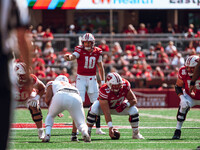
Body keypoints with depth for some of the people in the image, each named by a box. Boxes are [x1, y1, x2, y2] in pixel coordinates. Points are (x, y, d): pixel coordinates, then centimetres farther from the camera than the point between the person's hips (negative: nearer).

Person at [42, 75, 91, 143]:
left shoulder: (52, 83, 35)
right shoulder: (71, 86, 42)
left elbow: (47, 99, 20)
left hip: (60, 97, -2)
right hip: (75, 99, 2)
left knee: (50, 116, 27)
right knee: (81, 123, 11)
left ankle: (47, 135, 6)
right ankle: (85, 132, -22)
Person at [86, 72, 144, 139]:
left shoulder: (125, 85, -29)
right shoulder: (104, 91, -40)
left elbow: (133, 100, -16)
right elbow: (106, 112, -40)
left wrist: (126, 104, -38)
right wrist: (110, 127, -46)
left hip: (119, 106, 3)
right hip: (105, 105, -3)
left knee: (134, 110, -20)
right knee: (93, 110, -35)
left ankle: (136, 134, -1)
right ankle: (88, 132, -18)